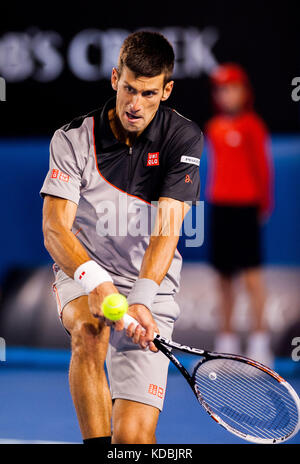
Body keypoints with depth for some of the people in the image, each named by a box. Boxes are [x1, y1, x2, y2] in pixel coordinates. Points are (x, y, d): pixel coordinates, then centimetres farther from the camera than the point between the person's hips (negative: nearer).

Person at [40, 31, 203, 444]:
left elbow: (167, 226, -18)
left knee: (134, 433, -14)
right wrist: (96, 283, -36)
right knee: (90, 330, -37)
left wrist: (140, 299, -33)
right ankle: (96, 444, -29)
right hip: (81, 274, 0)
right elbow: (55, 230, -16)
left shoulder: (184, 139, -8)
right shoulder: (73, 139, -8)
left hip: (150, 290, 0)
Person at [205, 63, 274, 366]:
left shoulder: (251, 125, -5)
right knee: (223, 275, 8)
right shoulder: (215, 127, 12)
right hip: (219, 205, 6)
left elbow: (262, 165, -6)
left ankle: (259, 340, -6)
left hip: (244, 205, -6)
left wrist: (264, 201, -8)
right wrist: (212, 198, 14)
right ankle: (227, 338, 15)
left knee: (251, 272, -8)